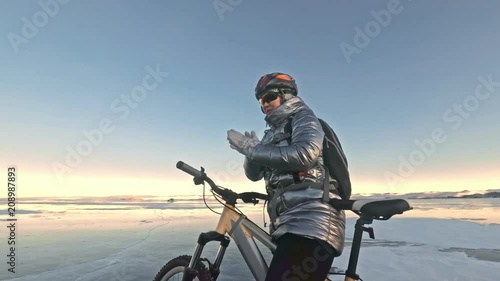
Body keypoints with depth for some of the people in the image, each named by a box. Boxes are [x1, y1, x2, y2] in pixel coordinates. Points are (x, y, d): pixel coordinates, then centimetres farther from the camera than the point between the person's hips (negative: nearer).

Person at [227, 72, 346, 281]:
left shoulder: (303, 118, 4)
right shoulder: (272, 133, 24)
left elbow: (304, 155, -18)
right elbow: (254, 174, 17)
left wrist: (253, 149, -13)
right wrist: (251, 150, -3)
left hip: (311, 221, -9)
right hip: (290, 223, 9)